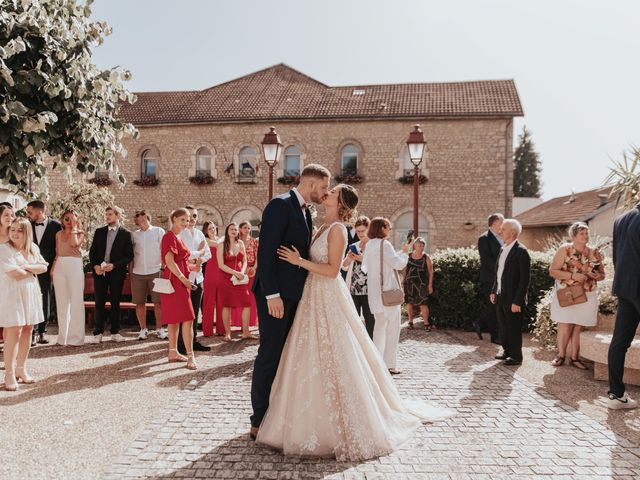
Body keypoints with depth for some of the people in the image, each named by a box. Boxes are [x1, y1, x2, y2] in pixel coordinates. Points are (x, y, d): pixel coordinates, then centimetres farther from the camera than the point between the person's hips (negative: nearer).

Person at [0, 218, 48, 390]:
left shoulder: (33, 248, 10)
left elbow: (43, 267, 2)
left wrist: (25, 267, -12)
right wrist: (33, 271, -4)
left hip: (30, 293, 6)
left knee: (27, 330, 7)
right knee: (14, 331, -10)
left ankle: (21, 368, 19)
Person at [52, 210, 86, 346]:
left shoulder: (80, 233, 4)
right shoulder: (59, 234, 15)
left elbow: (74, 243, -17)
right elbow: (57, 253, 17)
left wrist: (74, 226, -7)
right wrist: (53, 268, 8)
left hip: (74, 266, -4)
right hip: (59, 267, 4)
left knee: (76, 302, -5)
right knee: (61, 302, 8)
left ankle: (76, 337, -1)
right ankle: (63, 336, 15)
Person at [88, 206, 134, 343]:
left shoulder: (126, 234, 1)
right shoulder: (99, 232, 10)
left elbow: (129, 255, -3)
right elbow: (92, 252, 11)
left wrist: (114, 265, -14)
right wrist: (95, 266, -6)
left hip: (117, 272, -2)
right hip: (99, 271, 2)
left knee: (115, 303, 4)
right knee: (99, 303, 2)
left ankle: (115, 332, 13)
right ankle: (98, 333, 8)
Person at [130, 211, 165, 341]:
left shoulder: (159, 231, 5)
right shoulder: (134, 235, 14)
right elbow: (131, 254, 15)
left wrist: (163, 267, -5)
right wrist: (130, 271, 8)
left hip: (155, 271, -3)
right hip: (138, 273, 3)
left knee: (158, 302, -2)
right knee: (140, 303, 3)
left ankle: (159, 329, 6)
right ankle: (143, 330, 13)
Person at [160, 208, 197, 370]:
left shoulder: (178, 237, 18)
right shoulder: (170, 236, -11)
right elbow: (169, 261, -19)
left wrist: (191, 267, 7)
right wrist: (184, 279, -18)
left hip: (180, 282, 10)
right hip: (175, 282, -10)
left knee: (175, 319, 13)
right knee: (187, 319, -12)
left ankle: (173, 353, 20)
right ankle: (190, 356, -11)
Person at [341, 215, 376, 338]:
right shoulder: (353, 246, 15)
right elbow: (344, 267, 13)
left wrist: (363, 259, -20)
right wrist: (348, 259, -8)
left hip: (368, 290, -5)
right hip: (353, 289, 5)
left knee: (370, 321, -1)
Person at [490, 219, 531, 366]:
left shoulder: (521, 251, -15)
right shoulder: (503, 249, 10)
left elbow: (525, 278, -17)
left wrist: (517, 301, -19)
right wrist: (494, 291, 13)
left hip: (512, 299, -8)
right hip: (500, 297, 8)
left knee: (514, 328, 5)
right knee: (502, 327, 16)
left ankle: (516, 356, 18)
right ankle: (507, 351, 32)